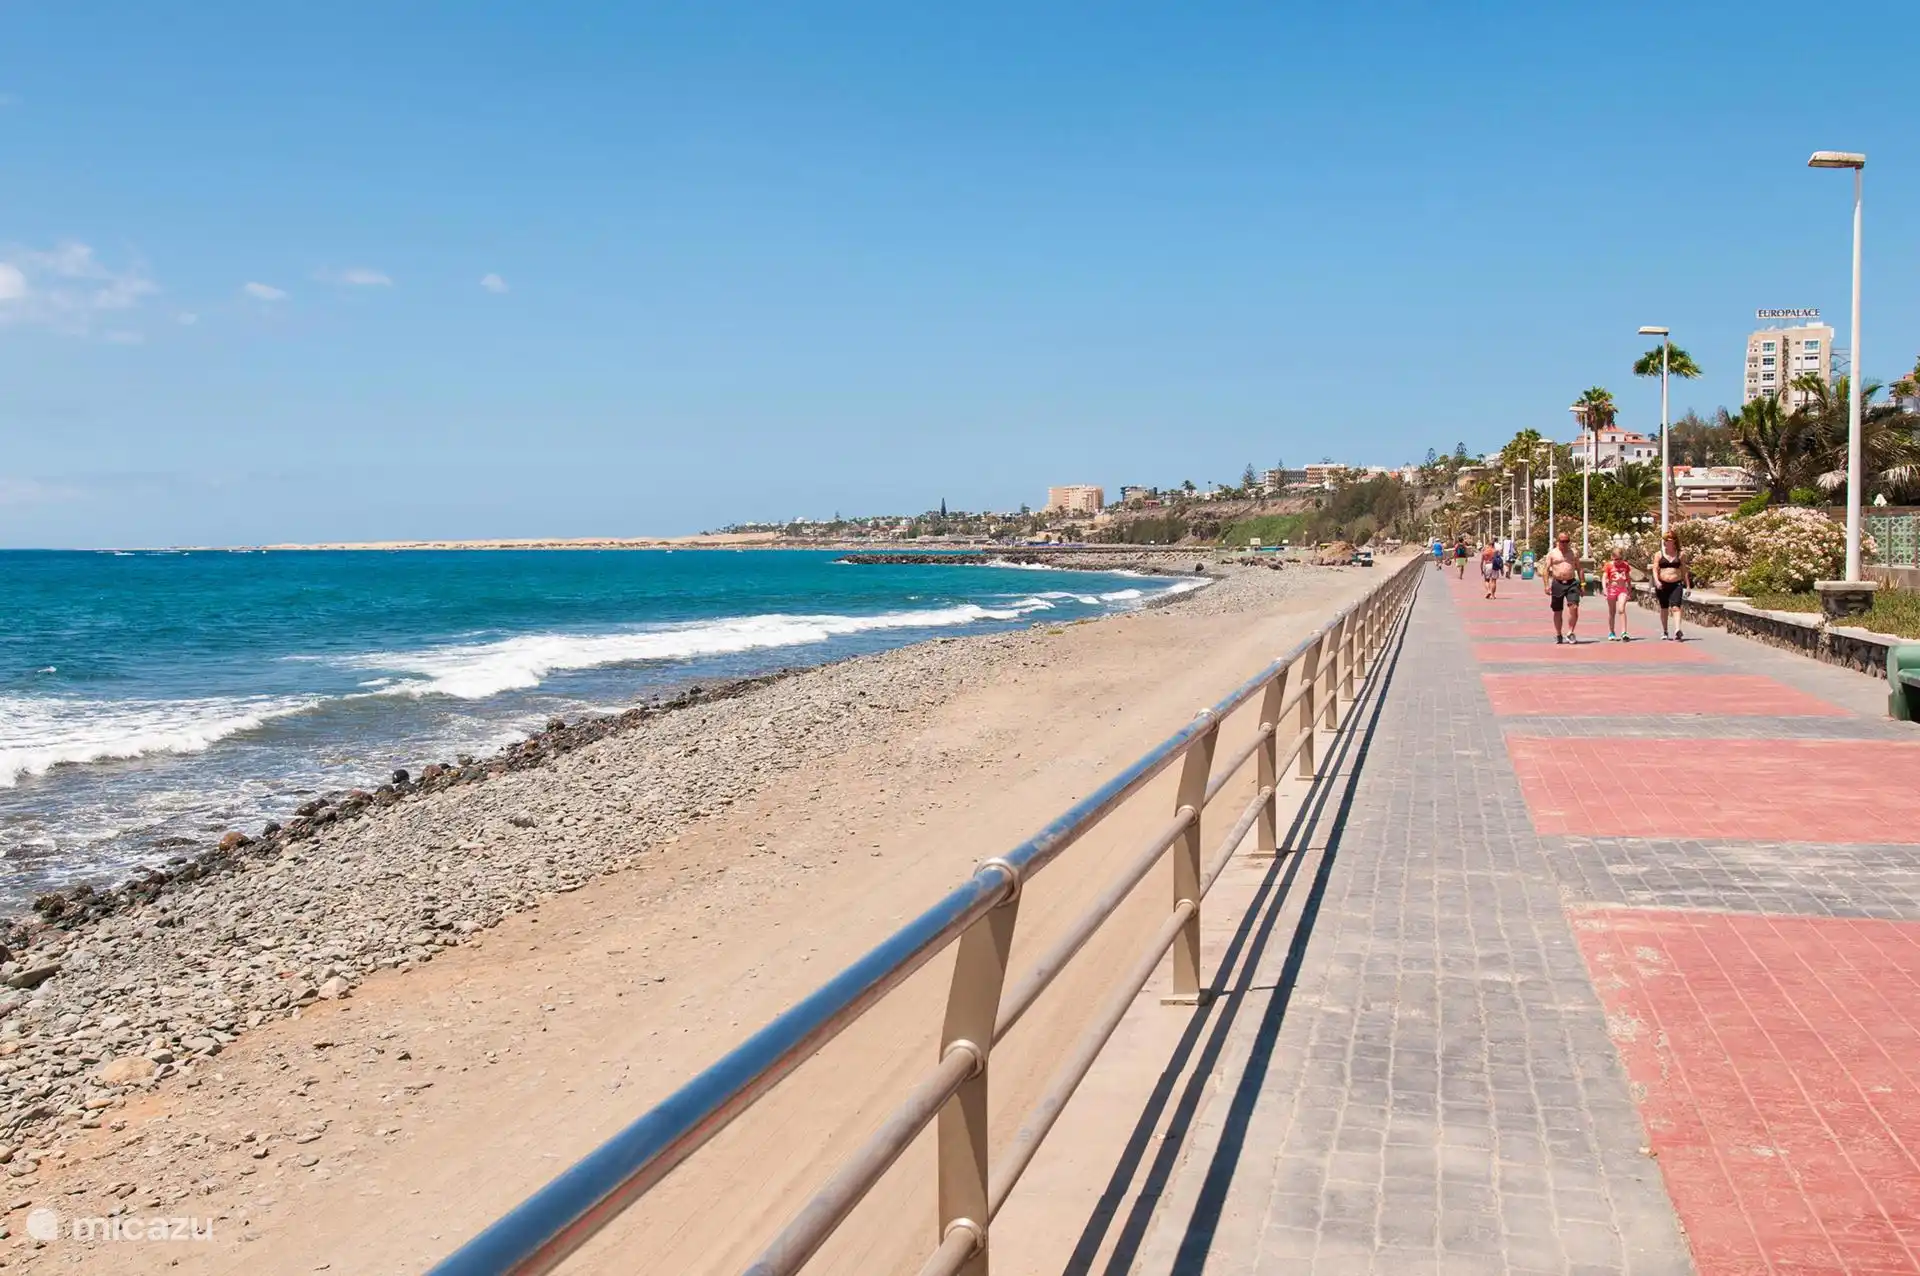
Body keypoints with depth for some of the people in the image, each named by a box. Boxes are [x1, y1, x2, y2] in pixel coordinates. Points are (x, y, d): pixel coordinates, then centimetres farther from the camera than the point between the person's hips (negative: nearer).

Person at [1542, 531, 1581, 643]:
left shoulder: (1573, 553, 9)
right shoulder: (1552, 553, 4)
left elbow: (1579, 569, 14)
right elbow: (1547, 569, 2)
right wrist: (1547, 585, -8)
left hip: (1572, 583, 0)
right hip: (1557, 583, 0)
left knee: (1574, 608, -15)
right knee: (1557, 611, 7)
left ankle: (1570, 633, -6)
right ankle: (1558, 635, 19)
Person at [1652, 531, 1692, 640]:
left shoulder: (1680, 555, 7)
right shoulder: (1659, 555, 6)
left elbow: (1684, 571, 10)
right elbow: (1655, 569, 0)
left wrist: (1688, 586, 10)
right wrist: (1656, 581, -18)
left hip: (1676, 584, -1)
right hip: (1662, 585, 1)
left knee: (1675, 607, -17)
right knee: (1664, 609, 10)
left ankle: (1677, 630, -31)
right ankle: (1664, 632, 23)